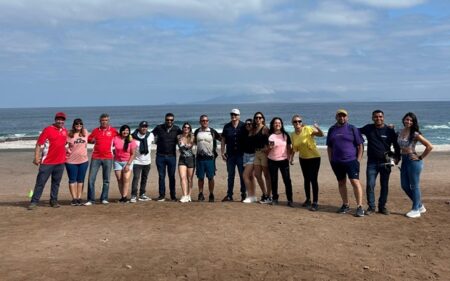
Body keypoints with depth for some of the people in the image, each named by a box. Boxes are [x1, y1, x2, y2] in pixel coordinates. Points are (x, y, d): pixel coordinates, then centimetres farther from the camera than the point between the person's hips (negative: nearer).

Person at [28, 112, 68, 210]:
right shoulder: (48, 129, -7)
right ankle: (34, 202, 4)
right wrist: (36, 157, -16)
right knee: (40, 182, -1)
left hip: (60, 162, 5)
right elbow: (39, 144, -10)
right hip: (47, 162, -5)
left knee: (56, 183, 11)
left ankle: (54, 201, 20)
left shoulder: (65, 130, 9)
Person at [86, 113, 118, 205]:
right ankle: (90, 200, 3)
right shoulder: (95, 130, 8)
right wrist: (92, 140, 1)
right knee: (91, 179, -5)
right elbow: (89, 139, 20)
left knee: (106, 180, 5)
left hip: (108, 158, -1)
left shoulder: (113, 130, 3)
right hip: (96, 157, 1)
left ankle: (104, 199, 16)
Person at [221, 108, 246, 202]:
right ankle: (229, 195, 12)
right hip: (230, 154, 2)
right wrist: (222, 152, 2)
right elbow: (223, 140, 9)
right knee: (230, 175, 7)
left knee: (242, 175, 2)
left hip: (241, 154, -2)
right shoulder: (227, 127, 8)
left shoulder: (243, 126, 0)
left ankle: (243, 194, 11)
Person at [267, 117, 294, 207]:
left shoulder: (285, 135, 4)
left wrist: (289, 157, 0)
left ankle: (290, 200, 1)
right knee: (274, 180, 6)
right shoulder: (269, 136, 2)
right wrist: (270, 147, -16)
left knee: (287, 180, -5)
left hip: (284, 160, 0)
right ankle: (275, 199, 18)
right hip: (272, 161, 0)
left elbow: (289, 147, 10)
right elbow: (267, 149, 4)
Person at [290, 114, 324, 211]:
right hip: (303, 158, 6)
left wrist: (318, 128, -45)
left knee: (313, 179, -10)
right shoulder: (293, 135, -1)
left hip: (314, 157, -6)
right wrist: (292, 158, 1)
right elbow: (294, 148, 11)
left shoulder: (308, 129, -18)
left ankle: (315, 203, -5)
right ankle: (308, 199, 28)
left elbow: (321, 134, -26)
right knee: (306, 179, 15)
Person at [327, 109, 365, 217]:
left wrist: (358, 159, -8)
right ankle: (345, 205, 22)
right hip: (336, 162, 4)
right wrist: (330, 160, 8)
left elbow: (360, 145, -1)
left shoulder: (352, 129, 0)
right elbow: (329, 147, 15)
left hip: (351, 160, -4)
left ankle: (360, 207, -7)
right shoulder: (332, 129, 10)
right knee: (341, 183, 10)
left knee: (355, 182, -11)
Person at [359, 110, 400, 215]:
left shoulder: (389, 130, 1)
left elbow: (396, 145, 8)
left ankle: (382, 206, 19)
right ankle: (371, 207, 5)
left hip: (385, 162, 0)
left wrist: (397, 157, 2)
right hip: (372, 162, 0)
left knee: (384, 186, 7)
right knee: (370, 185, -5)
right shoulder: (368, 128, 4)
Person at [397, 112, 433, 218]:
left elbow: (429, 146, -15)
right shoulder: (400, 132, 7)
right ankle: (420, 206, 28)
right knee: (404, 185, 12)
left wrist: (421, 157, -11)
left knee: (414, 186, 1)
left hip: (413, 161, -8)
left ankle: (416, 210, 13)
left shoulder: (415, 134, -12)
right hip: (404, 160, 8)